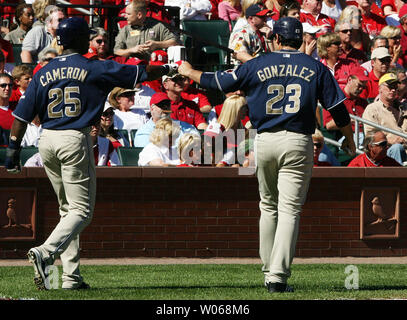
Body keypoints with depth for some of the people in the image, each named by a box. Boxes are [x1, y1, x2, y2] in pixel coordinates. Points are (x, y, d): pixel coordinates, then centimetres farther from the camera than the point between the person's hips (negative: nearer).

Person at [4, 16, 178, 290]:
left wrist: (13, 150, 4)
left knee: (68, 209, 17)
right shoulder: (95, 69, -4)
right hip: (75, 140, -5)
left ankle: (71, 276, 11)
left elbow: (22, 115, 2)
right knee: (81, 210, -3)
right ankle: (46, 252, -28)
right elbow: (141, 73, 4)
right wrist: (168, 69, 22)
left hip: (46, 142, 5)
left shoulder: (44, 73, 7)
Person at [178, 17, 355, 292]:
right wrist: (349, 138, 22)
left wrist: (189, 72, 30)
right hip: (297, 144, -1)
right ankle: (278, 277, -13)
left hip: (264, 142, 1)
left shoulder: (257, 65, 4)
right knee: (289, 210, -4)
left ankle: (270, 272, 19)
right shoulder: (316, 68, 4)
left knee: (268, 206, 17)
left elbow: (220, 82, 12)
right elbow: (337, 107, 6)